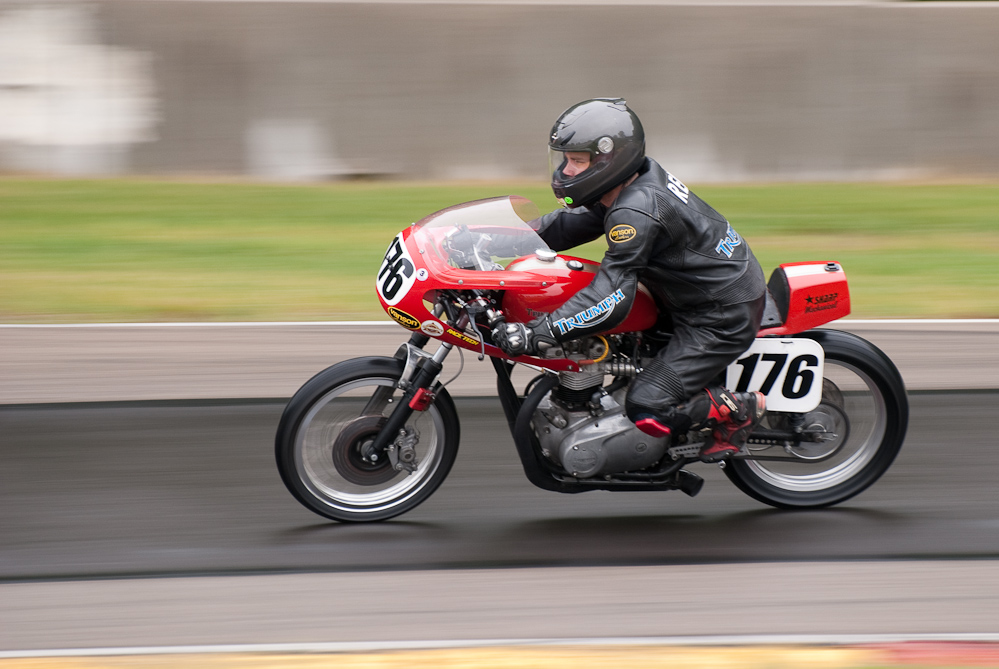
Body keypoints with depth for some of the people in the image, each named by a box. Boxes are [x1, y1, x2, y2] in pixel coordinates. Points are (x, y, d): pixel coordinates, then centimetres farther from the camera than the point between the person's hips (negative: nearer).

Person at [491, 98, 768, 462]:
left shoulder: (635, 212, -26)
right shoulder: (640, 180, 3)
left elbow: (610, 299, -31)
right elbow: (572, 223, 16)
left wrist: (536, 333, -34)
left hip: (724, 319, -10)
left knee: (648, 410, -17)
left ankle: (742, 409, 3)